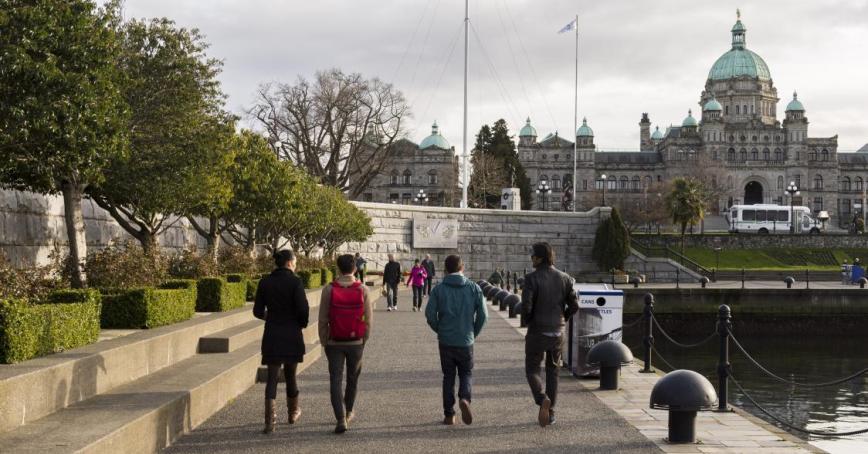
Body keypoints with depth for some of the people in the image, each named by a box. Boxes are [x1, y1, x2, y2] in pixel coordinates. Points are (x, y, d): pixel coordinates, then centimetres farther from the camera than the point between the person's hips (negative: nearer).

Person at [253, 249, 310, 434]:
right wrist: (302, 324, 4)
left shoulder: (265, 282, 1)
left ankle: (270, 421, -9)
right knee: (290, 374, 15)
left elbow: (258, 311, 5)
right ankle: (293, 412, 33)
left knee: (272, 377, 3)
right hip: (292, 334, -2)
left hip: (272, 335, 2)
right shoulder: (295, 282, -10)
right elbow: (303, 308, -16)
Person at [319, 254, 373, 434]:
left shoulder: (329, 290, -8)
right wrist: (364, 340, 8)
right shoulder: (362, 290, -7)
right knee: (353, 378, 20)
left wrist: (324, 341, 6)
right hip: (356, 342, 1)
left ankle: (341, 419, -10)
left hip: (334, 343, -1)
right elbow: (368, 319, -4)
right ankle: (348, 412, 34)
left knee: (336, 380, 1)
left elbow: (322, 320, -5)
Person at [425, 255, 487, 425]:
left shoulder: (438, 289, -3)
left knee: (448, 376, 12)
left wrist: (439, 330, 9)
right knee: (466, 374, 14)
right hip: (466, 341, 0)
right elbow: (483, 314, -5)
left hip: (445, 341, 0)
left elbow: (430, 314, -9)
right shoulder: (474, 288, -1)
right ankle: (464, 398, -15)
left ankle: (449, 415, 11)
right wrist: (474, 333, 10)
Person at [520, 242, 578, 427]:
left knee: (532, 370, 10)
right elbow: (574, 306, -1)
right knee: (552, 372, 18)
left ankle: (543, 400, -16)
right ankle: (550, 413, 16)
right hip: (557, 332, 4)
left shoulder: (532, 278, -14)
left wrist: (528, 320, 2)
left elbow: (526, 307, -20)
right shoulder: (564, 278, -1)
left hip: (537, 331, -4)